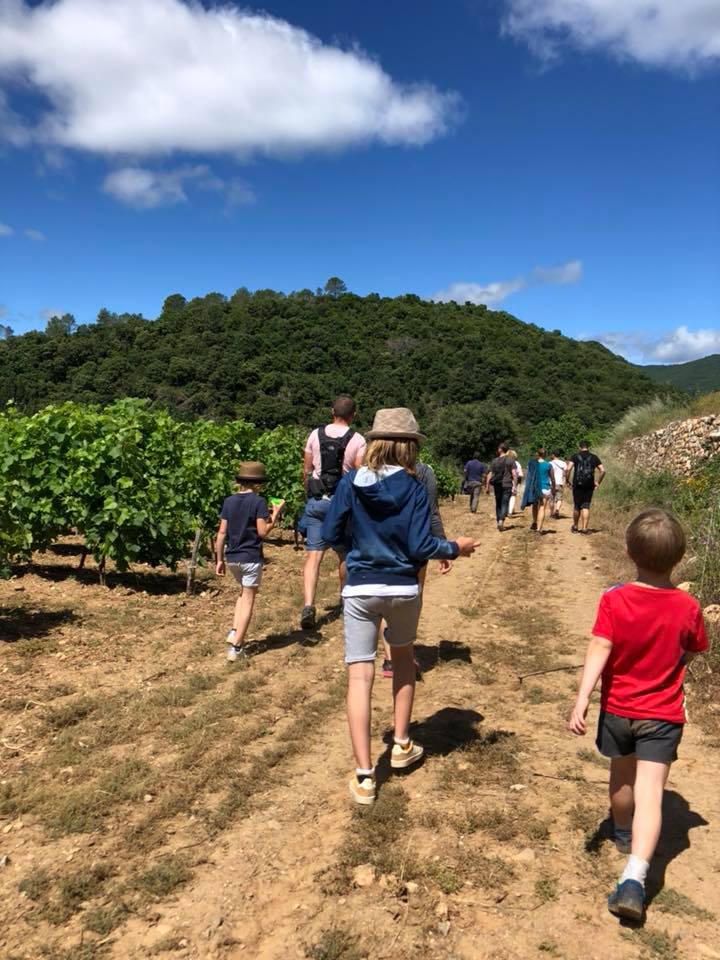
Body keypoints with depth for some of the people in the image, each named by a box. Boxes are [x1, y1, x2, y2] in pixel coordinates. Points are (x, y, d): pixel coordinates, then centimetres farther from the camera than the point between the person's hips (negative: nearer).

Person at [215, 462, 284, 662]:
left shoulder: (228, 501, 5)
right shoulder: (258, 502, -10)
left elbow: (222, 532, 4)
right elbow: (262, 532, -12)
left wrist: (219, 559, 10)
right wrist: (276, 513, 0)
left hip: (232, 558, 5)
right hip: (251, 558, -5)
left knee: (244, 593, 26)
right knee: (248, 600, 3)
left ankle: (234, 631, 12)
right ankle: (236, 647, 1)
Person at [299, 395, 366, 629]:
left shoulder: (315, 435, 3)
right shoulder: (358, 440, -5)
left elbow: (306, 471, 7)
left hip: (316, 501, 1)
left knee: (313, 554, -2)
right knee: (344, 553, 17)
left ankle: (308, 605, -17)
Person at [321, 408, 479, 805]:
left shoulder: (350, 483, -2)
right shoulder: (414, 488, -7)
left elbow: (330, 535, -1)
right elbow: (420, 548, -12)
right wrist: (455, 548, 5)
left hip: (360, 589, 0)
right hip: (402, 589, 0)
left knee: (360, 676, 1)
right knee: (403, 657, 25)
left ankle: (364, 776, 0)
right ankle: (401, 746, 33)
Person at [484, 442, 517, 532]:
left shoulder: (494, 461, 3)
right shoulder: (510, 461, -1)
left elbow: (489, 475, 2)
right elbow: (514, 474, -8)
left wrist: (487, 487, 8)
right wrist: (514, 486, -5)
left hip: (497, 485, 2)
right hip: (507, 485, -2)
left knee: (498, 504, 13)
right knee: (504, 504, -3)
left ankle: (499, 522, 16)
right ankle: (501, 521, -22)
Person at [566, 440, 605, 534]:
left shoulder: (575, 456, 1)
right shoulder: (594, 457, 6)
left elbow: (568, 469, -13)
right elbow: (602, 471, -1)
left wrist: (567, 480, -2)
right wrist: (598, 482, 8)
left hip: (577, 485, 0)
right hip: (589, 486, 0)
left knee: (576, 506, 11)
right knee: (586, 507, 4)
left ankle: (575, 527, 26)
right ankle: (584, 528, -3)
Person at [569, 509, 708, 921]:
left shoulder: (614, 600, -15)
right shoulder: (688, 607, -11)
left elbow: (599, 650, -21)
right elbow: (690, 655, 2)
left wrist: (582, 699, -22)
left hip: (617, 709, 1)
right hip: (663, 716, -1)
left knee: (622, 777, 23)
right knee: (649, 793, -4)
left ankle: (625, 834, 49)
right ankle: (634, 879, -17)